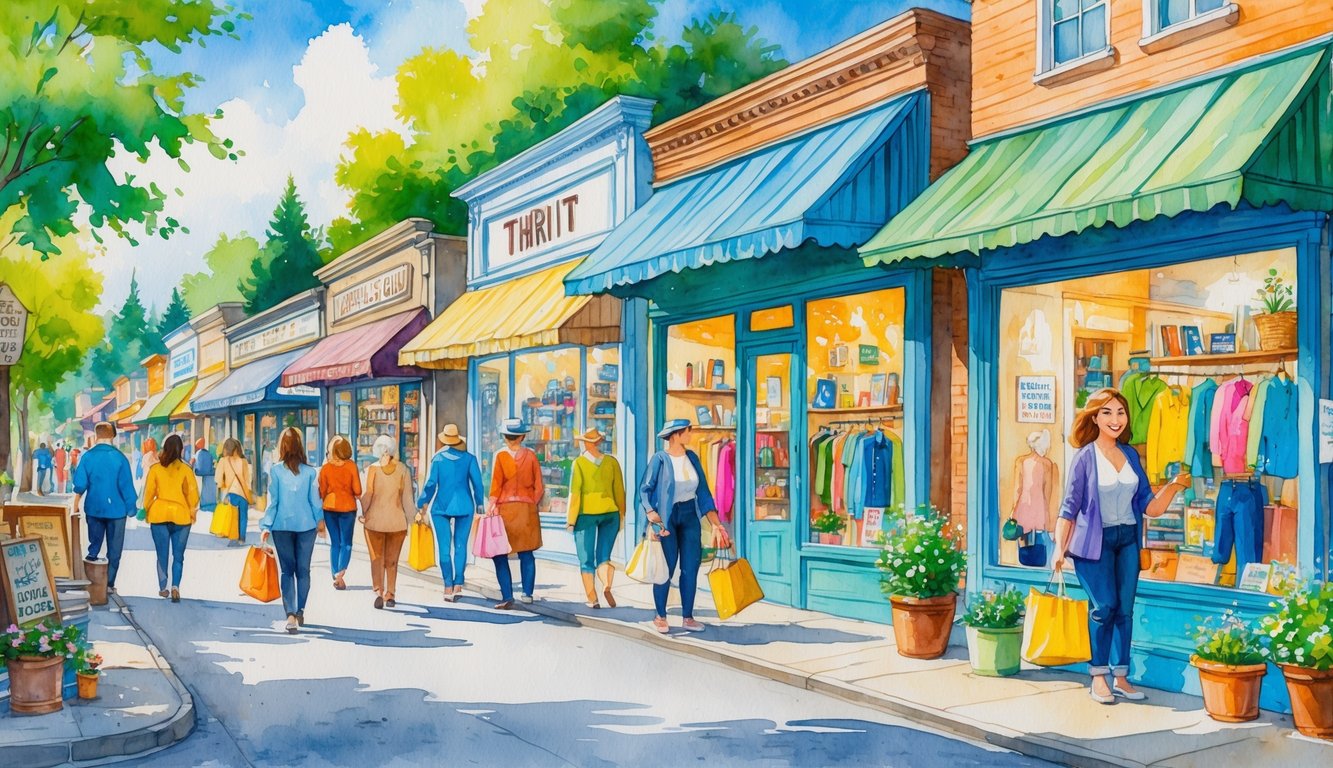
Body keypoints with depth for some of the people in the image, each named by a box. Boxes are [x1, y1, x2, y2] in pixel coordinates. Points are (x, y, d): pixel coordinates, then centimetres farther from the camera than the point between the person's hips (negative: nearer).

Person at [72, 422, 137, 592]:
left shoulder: (87, 457, -5)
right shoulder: (120, 458, -10)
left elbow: (80, 485, -3)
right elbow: (126, 486, -8)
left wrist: (76, 505, 12)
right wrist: (131, 507, 1)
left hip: (94, 509, 2)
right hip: (116, 509, -2)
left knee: (94, 546, 17)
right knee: (114, 549, 7)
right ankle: (109, 584, 9)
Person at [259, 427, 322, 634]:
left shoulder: (275, 470, -6)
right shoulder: (310, 471, -4)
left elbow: (272, 501, -6)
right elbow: (315, 500, 2)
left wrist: (266, 526, -2)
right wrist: (318, 521, 17)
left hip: (282, 525, -1)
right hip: (306, 524, 1)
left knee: (287, 570, 4)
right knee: (303, 569, 12)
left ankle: (290, 614, -8)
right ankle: (300, 611, 18)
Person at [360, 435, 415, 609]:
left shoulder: (372, 469, -6)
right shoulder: (403, 469, -2)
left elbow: (368, 494, -11)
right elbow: (407, 497, 0)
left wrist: (363, 513, 3)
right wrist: (409, 520, 7)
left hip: (375, 520, -1)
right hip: (397, 521, 1)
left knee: (377, 559, 7)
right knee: (392, 560, 12)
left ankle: (378, 591, -8)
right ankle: (390, 595, 14)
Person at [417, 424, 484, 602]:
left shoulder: (438, 458, -1)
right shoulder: (469, 458, 0)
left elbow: (430, 483, -2)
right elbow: (477, 482, 0)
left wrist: (423, 502, 11)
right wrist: (479, 503, 12)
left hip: (441, 506, -1)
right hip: (464, 506, 1)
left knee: (444, 547, 3)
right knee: (460, 545, 4)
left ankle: (448, 586, 0)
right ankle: (458, 584, -3)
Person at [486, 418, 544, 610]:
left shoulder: (500, 455, -5)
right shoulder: (531, 455, 2)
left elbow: (496, 484, -8)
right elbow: (539, 486, 4)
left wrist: (491, 505, -2)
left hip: (504, 508, -3)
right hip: (527, 508, 3)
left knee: (500, 554, 2)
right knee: (526, 553, 12)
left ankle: (507, 597, -5)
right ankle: (527, 593, 15)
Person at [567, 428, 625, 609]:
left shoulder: (579, 463, -6)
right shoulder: (612, 462, 1)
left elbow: (575, 492, -9)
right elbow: (619, 491, 2)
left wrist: (571, 519, -4)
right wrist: (621, 515, 12)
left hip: (586, 514, -2)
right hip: (609, 512, 2)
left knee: (586, 560, 7)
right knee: (604, 556, 10)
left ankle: (592, 599, 4)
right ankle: (607, 586, -15)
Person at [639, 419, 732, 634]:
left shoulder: (692, 457, 5)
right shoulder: (660, 459, -10)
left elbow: (703, 492, 7)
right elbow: (645, 489, -8)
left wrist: (716, 524, 4)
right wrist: (650, 512, -24)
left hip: (689, 515, 5)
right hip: (666, 516, -5)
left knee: (690, 568, 3)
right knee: (666, 568, -2)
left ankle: (688, 617, 13)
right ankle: (660, 617, 13)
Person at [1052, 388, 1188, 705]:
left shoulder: (1131, 455, 9)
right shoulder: (1085, 456, -6)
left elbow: (1148, 506, 9)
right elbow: (1069, 507, -5)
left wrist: (1173, 486, -6)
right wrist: (1059, 546, -10)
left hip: (1127, 539, 5)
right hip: (1094, 540, -5)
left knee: (1125, 608, 2)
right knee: (1105, 605, -12)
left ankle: (1120, 676, 13)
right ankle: (1098, 676, 1)